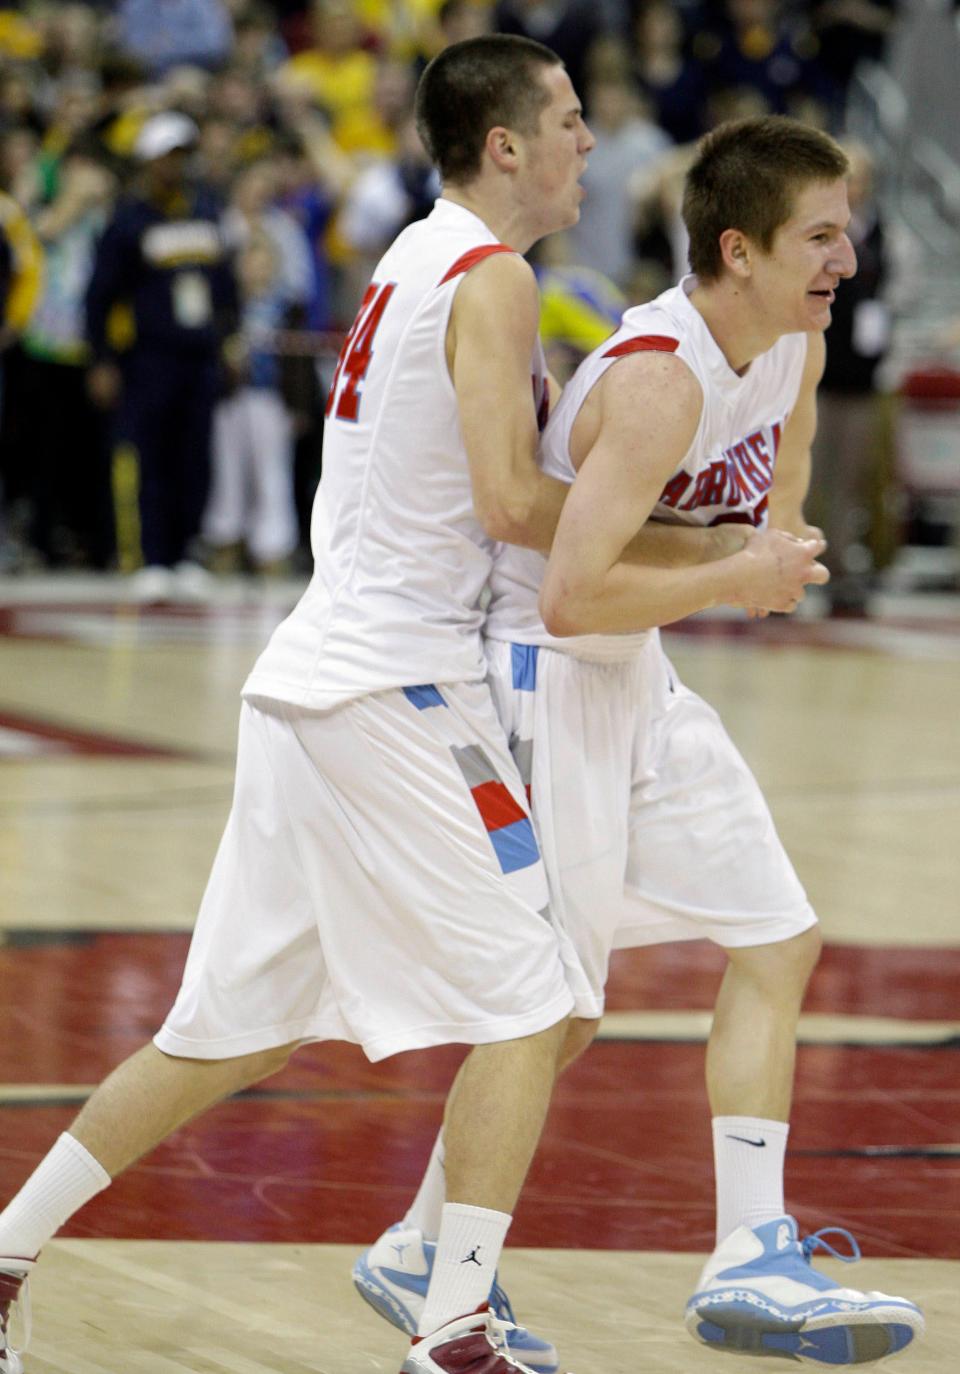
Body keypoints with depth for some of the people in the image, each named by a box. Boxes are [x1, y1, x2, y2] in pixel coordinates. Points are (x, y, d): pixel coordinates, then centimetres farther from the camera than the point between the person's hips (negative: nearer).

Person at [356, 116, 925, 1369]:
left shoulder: (797, 344, 0)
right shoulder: (661, 381, -27)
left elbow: (774, 510, 18)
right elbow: (574, 597, -32)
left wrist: (776, 549, -3)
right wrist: (738, 578, -23)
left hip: (636, 675, 9)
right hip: (546, 671, -9)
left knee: (778, 940, 6)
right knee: (556, 1006, -3)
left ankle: (750, 1265, 9)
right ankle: (423, 1255, 15)